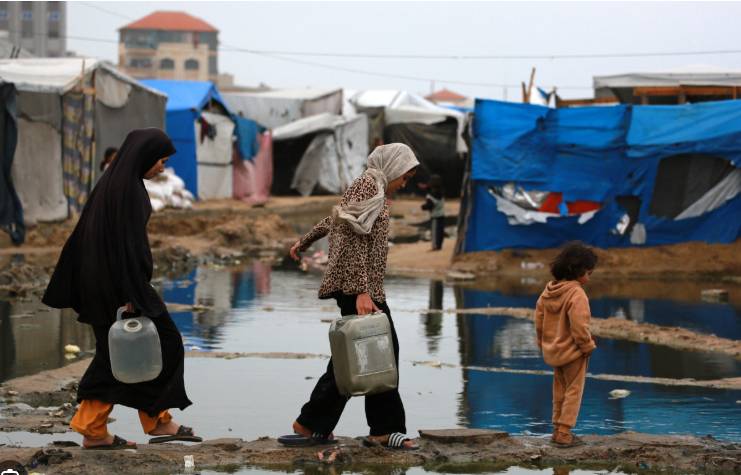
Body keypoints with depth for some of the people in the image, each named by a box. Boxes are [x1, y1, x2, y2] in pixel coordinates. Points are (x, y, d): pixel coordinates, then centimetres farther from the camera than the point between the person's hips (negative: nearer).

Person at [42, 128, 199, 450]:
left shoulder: (113, 180, 13)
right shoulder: (127, 185, -16)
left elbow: (87, 234, 17)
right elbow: (125, 240, -22)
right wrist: (130, 295, -22)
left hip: (99, 281, 10)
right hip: (120, 282, -10)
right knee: (164, 343, 1)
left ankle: (93, 430, 10)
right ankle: (158, 420, 6)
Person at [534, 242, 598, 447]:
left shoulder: (549, 290, 3)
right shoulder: (577, 294, -22)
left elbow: (539, 317, 9)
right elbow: (579, 326, -25)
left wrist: (543, 343, 18)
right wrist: (587, 346, -10)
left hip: (553, 351, 7)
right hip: (573, 352, -7)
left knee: (560, 390, 19)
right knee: (573, 391, 3)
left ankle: (558, 429, 24)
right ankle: (564, 433, 1)